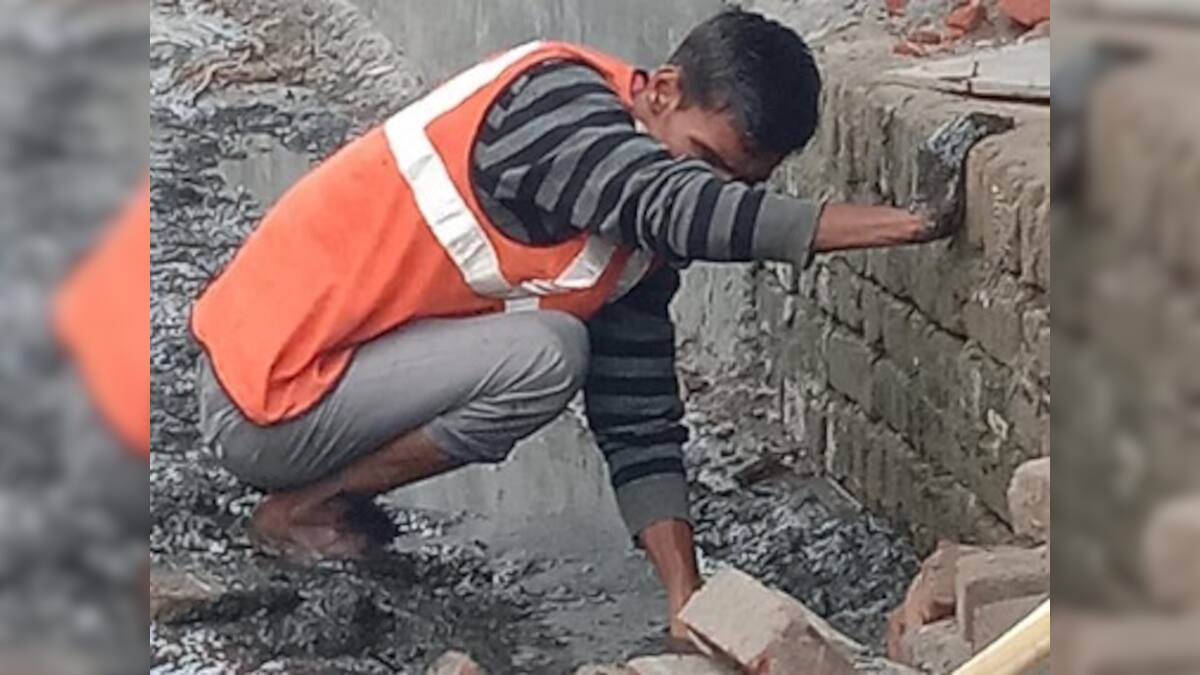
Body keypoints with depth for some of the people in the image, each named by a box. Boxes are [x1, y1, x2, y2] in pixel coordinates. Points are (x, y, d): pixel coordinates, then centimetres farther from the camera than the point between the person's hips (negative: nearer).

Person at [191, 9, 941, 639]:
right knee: (546, 355, -22)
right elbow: (674, 204, -37)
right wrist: (885, 224, -39)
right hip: (264, 403, -9)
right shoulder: (555, 96, -19)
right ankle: (303, 510, -3)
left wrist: (689, 603, -7)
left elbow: (640, 426, 3)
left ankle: (330, 486, 12)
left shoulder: (638, 248, 4)